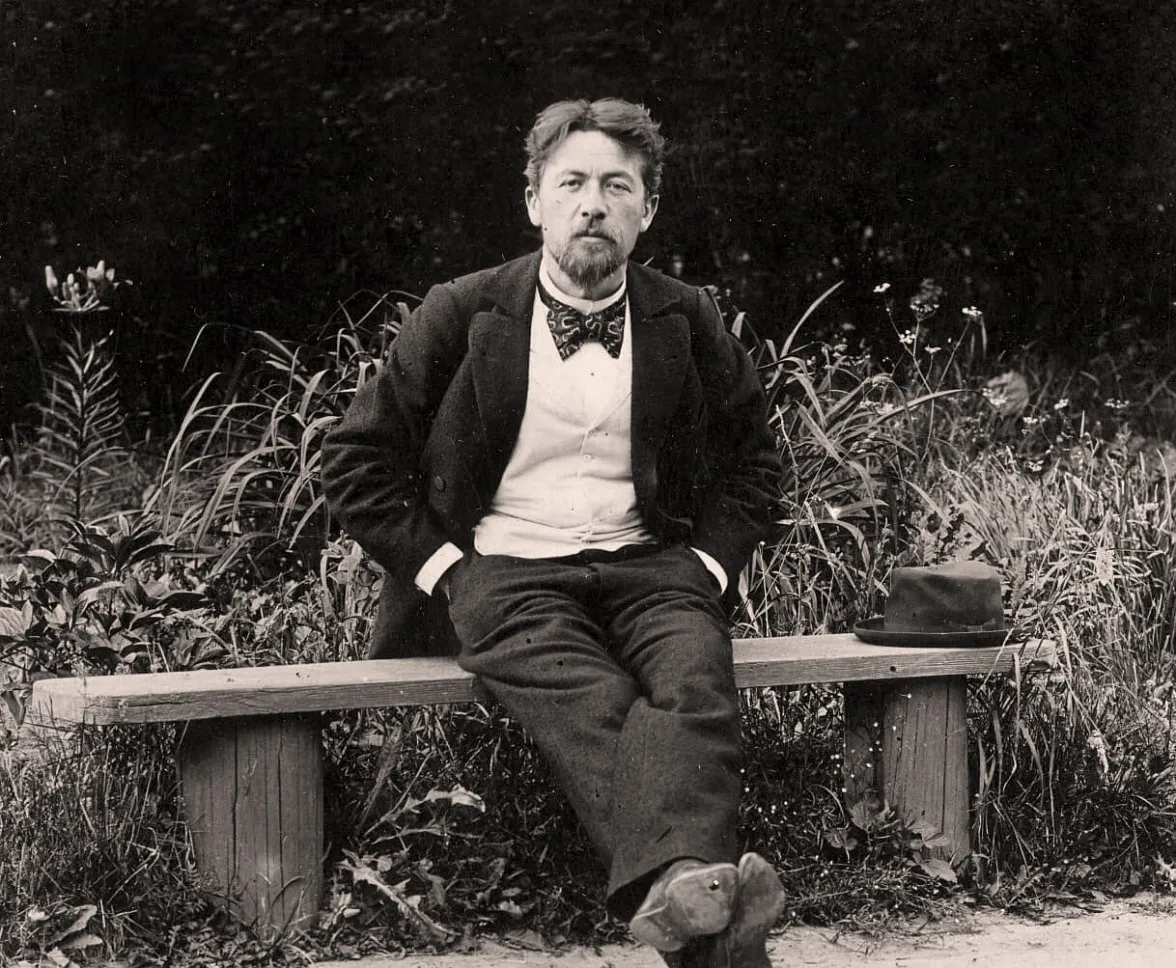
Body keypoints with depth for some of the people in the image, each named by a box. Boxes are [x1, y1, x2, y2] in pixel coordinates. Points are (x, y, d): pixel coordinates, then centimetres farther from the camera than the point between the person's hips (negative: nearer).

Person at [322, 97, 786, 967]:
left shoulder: (686, 323, 12)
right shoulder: (462, 316, 5)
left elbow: (753, 460, 24)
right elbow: (356, 462, 8)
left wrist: (710, 563, 8)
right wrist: (445, 568, -3)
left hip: (648, 564, 3)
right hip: (505, 571, -2)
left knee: (697, 684, -33)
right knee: (595, 708, -34)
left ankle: (683, 888, -57)